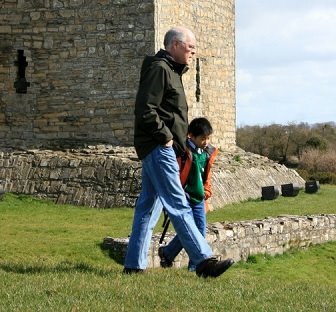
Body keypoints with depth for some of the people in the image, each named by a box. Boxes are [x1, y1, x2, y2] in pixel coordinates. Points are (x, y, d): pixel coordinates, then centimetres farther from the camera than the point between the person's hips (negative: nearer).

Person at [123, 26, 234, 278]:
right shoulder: (159, 68, -10)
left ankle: (134, 264, 12)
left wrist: (181, 140, 15)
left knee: (148, 205, 9)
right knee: (179, 205, -11)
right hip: (158, 147, -10)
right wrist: (165, 136, -15)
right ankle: (203, 260, -14)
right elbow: (145, 110, -19)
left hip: (161, 148, 10)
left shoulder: (172, 70, 23)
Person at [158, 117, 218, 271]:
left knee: (201, 231, 4)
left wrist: (207, 191, 16)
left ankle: (195, 265, 12)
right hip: (184, 197, -7)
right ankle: (166, 253, 11)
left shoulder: (209, 152, 9)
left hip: (198, 199, 7)